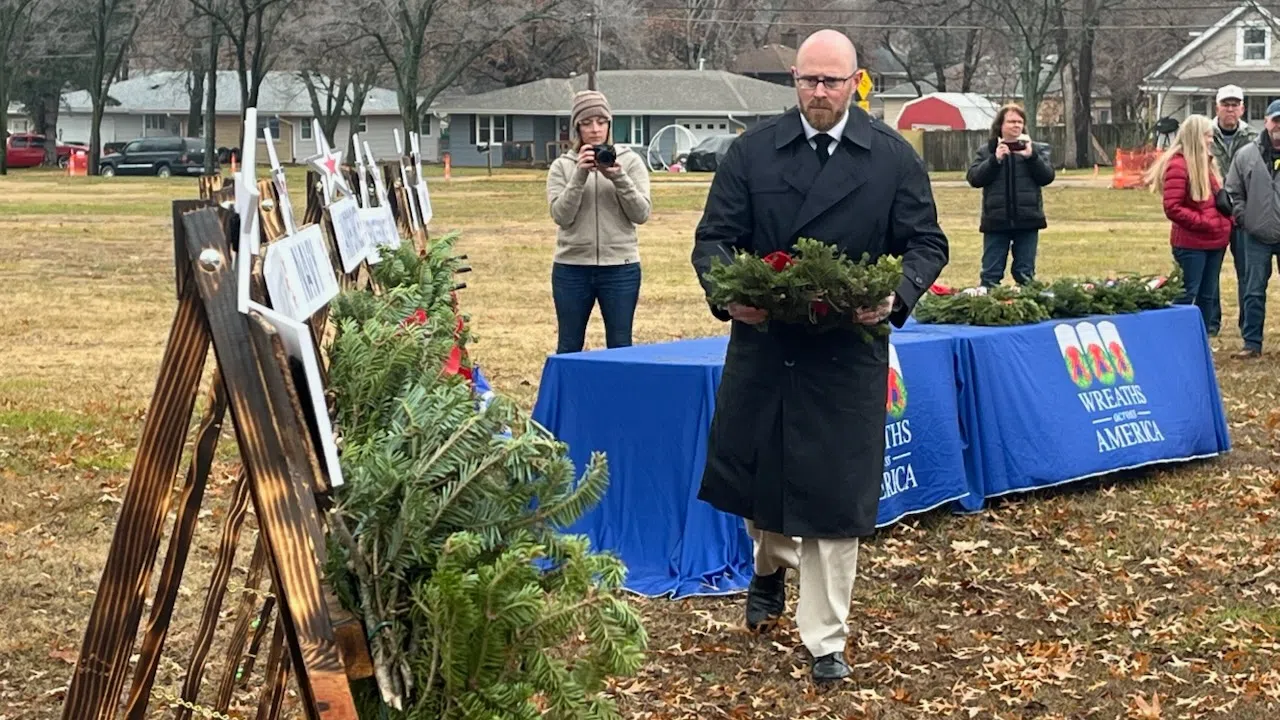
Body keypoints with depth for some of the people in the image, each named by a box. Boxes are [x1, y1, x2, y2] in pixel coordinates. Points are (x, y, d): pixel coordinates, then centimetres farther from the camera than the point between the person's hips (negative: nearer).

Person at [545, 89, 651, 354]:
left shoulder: (630, 161, 4)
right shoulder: (562, 166, 4)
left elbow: (641, 213, -4)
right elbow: (561, 215, -7)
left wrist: (618, 178, -16)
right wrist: (579, 175, -16)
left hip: (620, 267, 0)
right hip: (571, 268, 0)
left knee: (620, 348, 6)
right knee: (569, 348, 8)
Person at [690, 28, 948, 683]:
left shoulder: (894, 157, -1)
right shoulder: (751, 151, 0)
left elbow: (927, 243, 2)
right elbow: (713, 237, 0)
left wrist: (898, 295, -19)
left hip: (848, 352, -2)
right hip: (762, 342, 2)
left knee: (836, 494, 0)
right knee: (756, 473, 17)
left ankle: (825, 639, 11)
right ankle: (772, 567, 49)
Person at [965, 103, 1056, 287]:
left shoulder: (1036, 149, 8)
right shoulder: (986, 151, 6)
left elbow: (1047, 177, 0)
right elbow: (974, 178, -4)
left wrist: (1032, 156, -13)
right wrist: (995, 159, -15)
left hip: (1027, 220, 1)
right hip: (996, 220, -1)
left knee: (1025, 274, 6)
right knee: (991, 273, 1)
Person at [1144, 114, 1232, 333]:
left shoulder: (1208, 163, 15)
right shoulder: (1178, 165, -13)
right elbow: (1173, 208, -18)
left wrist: (1227, 219, 7)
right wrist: (1205, 223, -17)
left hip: (1216, 241, 9)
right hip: (1191, 243, -9)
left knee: (1208, 294, 13)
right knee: (1188, 294, -5)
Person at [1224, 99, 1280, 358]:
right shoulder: (1247, 155, 1)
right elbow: (1233, 192, 7)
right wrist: (1245, 219, -1)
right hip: (1257, 238, 1)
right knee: (1253, 293, 6)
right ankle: (1252, 343, 14)